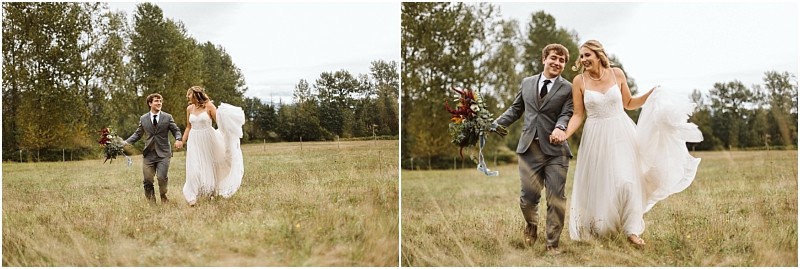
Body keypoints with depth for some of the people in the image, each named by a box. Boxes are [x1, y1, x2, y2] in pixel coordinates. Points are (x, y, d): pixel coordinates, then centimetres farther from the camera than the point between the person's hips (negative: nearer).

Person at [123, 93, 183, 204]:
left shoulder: (167, 117, 4)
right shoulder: (143, 118, 9)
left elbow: (176, 130, 6)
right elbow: (138, 134, 15)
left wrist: (178, 139, -15)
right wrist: (126, 142, 2)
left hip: (163, 153, -2)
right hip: (149, 153, 2)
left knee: (162, 177, -11)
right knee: (147, 179, 1)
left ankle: (163, 197, 17)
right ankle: (151, 200, 19)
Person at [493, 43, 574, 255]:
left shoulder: (568, 89, 5)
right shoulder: (527, 83, 15)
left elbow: (567, 114, -6)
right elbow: (515, 109, 20)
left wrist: (560, 128, -27)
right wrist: (495, 124, 8)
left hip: (555, 150, -2)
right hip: (529, 148, 2)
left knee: (556, 199, -2)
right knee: (528, 197, 0)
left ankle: (552, 244, 11)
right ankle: (531, 225, 33)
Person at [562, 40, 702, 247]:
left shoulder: (617, 74, -2)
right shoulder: (579, 81, -5)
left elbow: (628, 103, 10)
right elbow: (578, 115, -4)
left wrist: (651, 94, -2)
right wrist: (564, 134, -20)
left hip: (621, 134, 0)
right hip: (596, 137, 0)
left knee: (626, 181, -7)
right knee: (596, 184, 5)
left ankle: (632, 230, 3)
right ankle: (597, 230, 22)